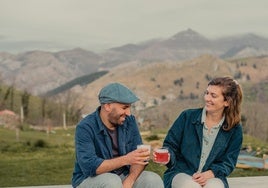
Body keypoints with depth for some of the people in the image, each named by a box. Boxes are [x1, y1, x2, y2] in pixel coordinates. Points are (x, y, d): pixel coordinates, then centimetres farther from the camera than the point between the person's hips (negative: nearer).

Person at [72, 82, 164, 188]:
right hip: (89, 179, -5)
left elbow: (139, 157, -4)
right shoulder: (85, 128, -18)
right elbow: (89, 166, -27)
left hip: (122, 176, 5)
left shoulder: (129, 121, -1)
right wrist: (126, 159, -35)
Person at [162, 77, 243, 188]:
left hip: (212, 177, 1)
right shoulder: (187, 116, 3)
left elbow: (229, 162, 5)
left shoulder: (234, 129, 4)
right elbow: (170, 144, 6)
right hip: (181, 173, 0)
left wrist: (211, 173, -14)